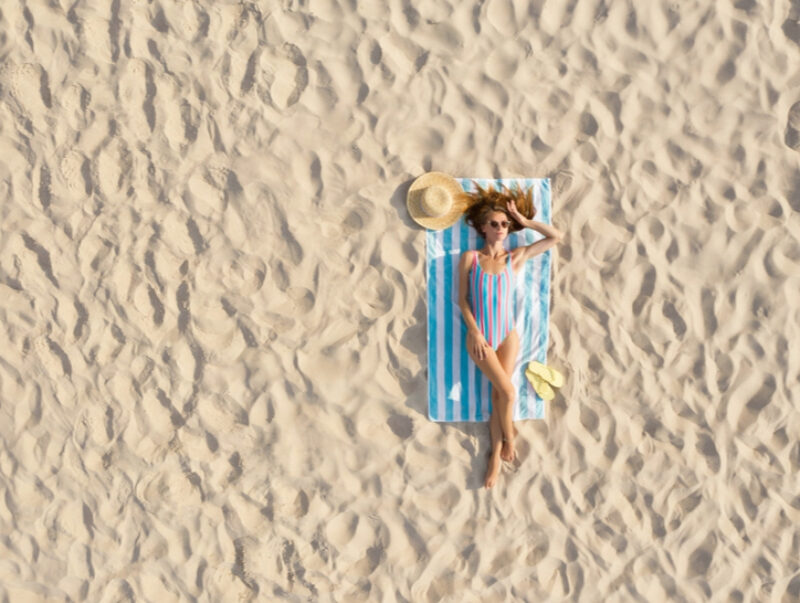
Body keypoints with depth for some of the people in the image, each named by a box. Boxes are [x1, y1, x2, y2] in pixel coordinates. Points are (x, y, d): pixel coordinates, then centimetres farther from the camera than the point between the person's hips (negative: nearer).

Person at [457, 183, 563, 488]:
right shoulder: (470, 258, -3)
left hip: (508, 335, 2)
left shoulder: (515, 258, 1)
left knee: (497, 395, 0)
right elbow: (462, 299, -1)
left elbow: (556, 236, 3)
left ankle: (496, 457, 9)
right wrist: (474, 333, -9)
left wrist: (523, 220, 0)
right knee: (508, 392, -13)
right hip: (479, 336, -2)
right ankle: (509, 437, 14)